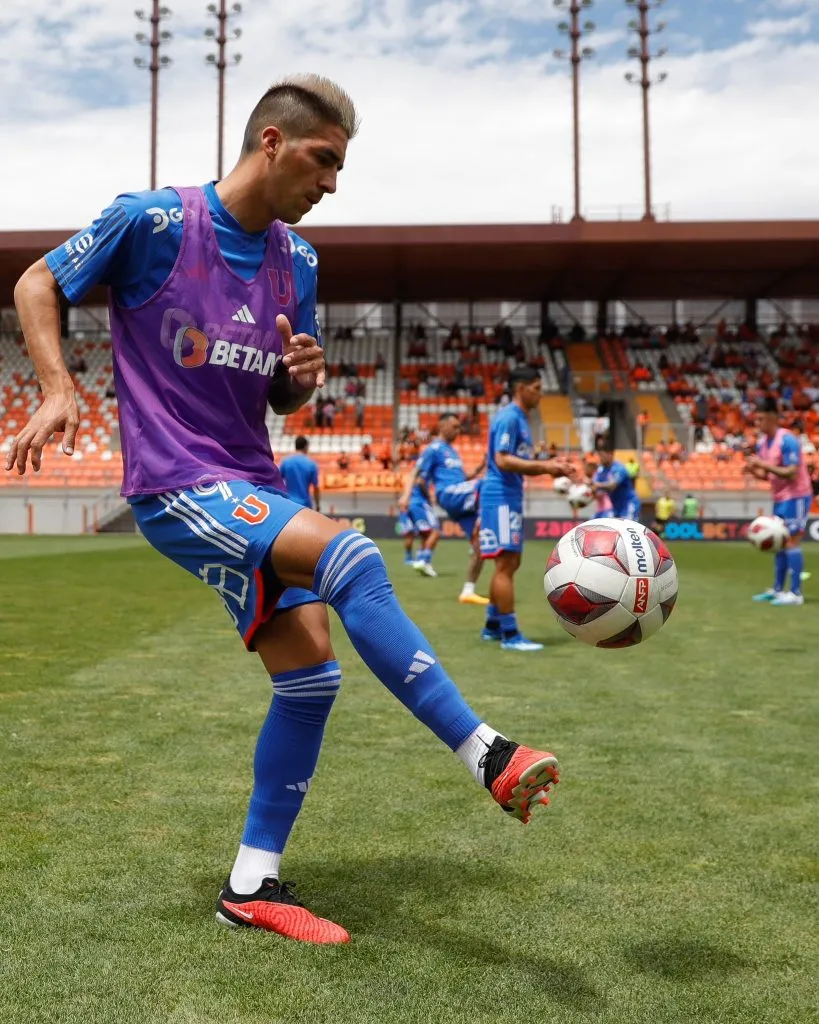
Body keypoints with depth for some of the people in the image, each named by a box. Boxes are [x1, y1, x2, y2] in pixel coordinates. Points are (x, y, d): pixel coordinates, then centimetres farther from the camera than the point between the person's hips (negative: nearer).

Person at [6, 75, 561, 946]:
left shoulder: (294, 261, 10)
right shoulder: (153, 220, -8)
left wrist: (305, 375, -7)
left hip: (251, 485, 7)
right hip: (175, 486, -7)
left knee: (310, 673, 0)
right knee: (351, 558, -27)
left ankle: (251, 886, 14)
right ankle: (488, 758, -19)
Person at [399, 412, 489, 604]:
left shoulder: (452, 451, 26)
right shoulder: (434, 449, 2)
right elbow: (416, 475, -4)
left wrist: (480, 468, 15)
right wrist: (406, 495, -19)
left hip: (461, 500, 8)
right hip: (448, 494, -8)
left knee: (479, 547, 2)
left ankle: (467, 592, 7)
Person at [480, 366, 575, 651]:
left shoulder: (520, 419, 18)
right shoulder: (509, 417, -12)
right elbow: (502, 460, -22)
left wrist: (548, 466, 8)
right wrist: (544, 466, -24)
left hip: (510, 498, 11)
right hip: (501, 497, -11)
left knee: (509, 564, 14)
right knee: (505, 564, -9)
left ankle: (493, 626, 23)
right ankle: (510, 634, -7)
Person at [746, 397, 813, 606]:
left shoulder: (787, 440, -19)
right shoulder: (762, 443, 6)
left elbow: (792, 473, -26)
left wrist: (763, 464, -27)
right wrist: (753, 470, -7)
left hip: (795, 497, -9)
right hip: (780, 498, 9)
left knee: (791, 542, -10)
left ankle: (796, 593, -7)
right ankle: (777, 589, 17)